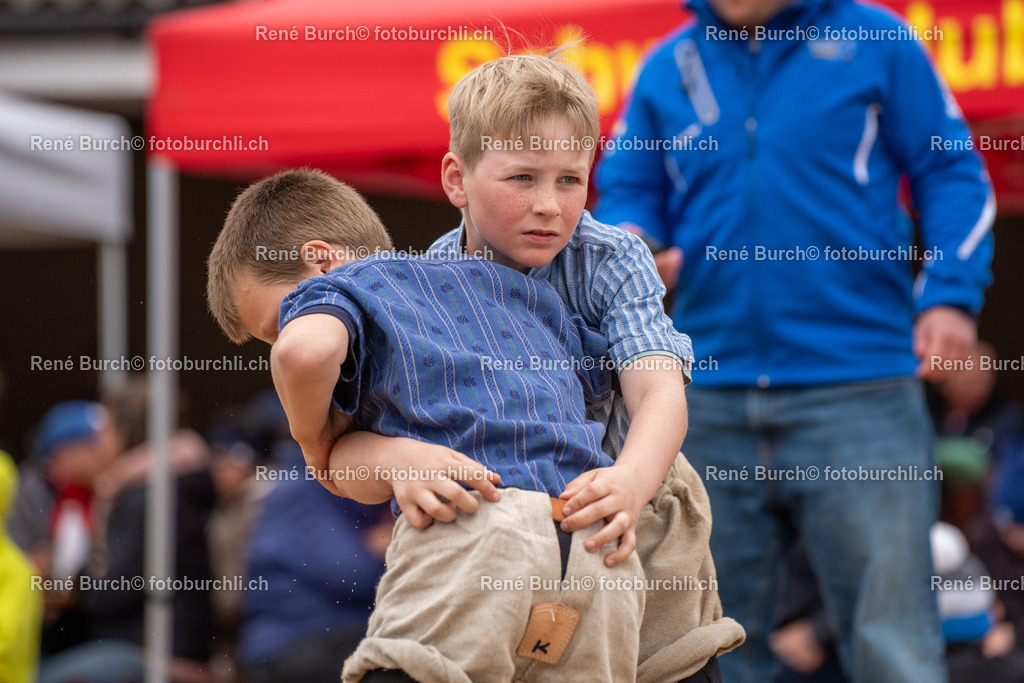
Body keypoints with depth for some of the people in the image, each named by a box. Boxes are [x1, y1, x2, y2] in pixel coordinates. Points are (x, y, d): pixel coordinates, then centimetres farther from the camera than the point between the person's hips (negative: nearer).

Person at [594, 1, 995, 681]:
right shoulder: (668, 68, 13)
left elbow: (953, 174, 5)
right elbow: (626, 188, 16)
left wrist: (952, 294, -8)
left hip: (856, 393, -3)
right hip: (711, 401, 4)